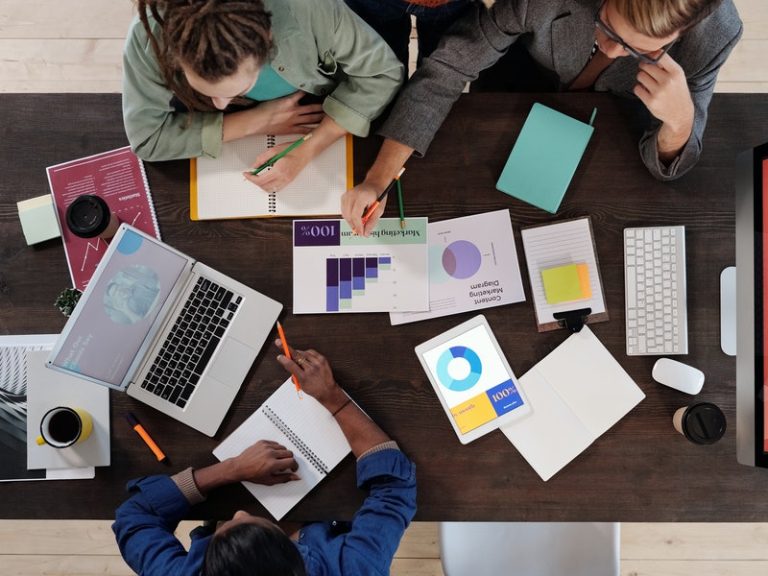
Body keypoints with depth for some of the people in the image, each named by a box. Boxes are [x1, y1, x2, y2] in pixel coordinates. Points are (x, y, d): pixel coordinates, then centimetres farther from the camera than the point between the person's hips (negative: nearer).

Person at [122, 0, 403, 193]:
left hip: (320, 123, -2)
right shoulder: (150, 34, -34)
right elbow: (147, 137, -26)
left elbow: (381, 73, -26)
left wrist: (306, 150, -37)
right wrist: (256, 121, -33)